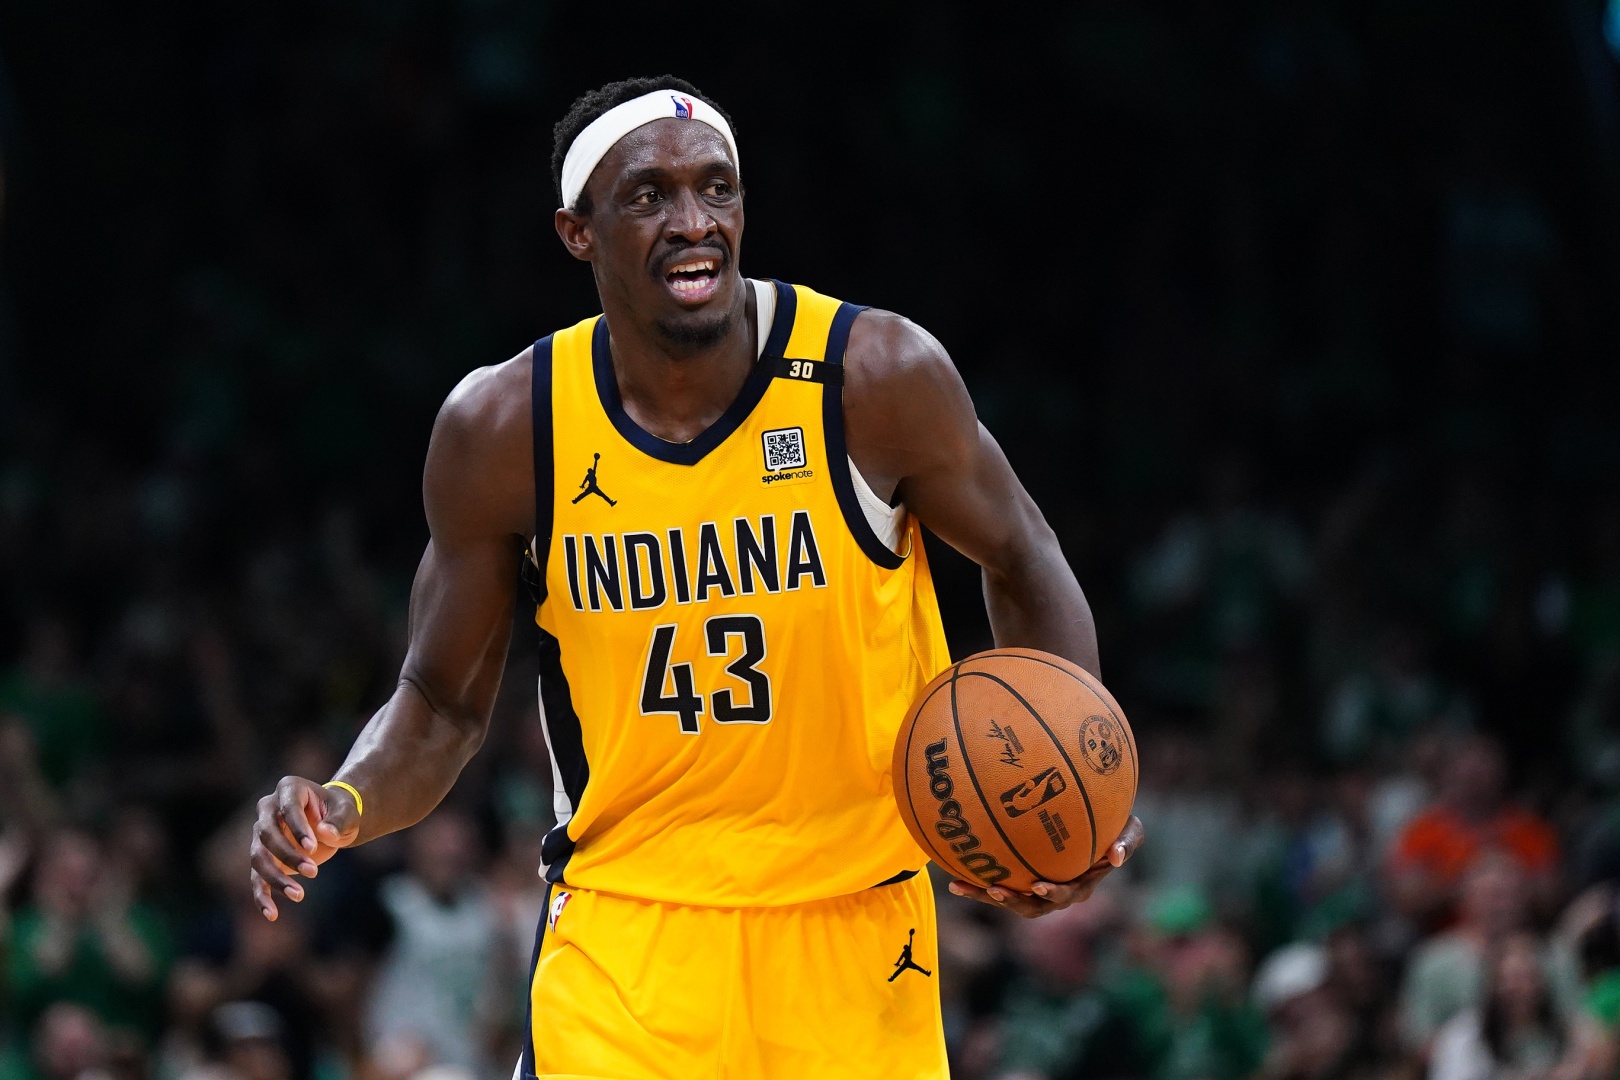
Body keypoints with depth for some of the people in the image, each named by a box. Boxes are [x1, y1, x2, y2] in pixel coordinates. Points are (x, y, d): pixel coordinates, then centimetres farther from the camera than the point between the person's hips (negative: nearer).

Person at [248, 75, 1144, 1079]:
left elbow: (1020, 561, 5)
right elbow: (444, 705, 3)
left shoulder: (878, 376, -11)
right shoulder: (502, 426, -8)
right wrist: (346, 807, -18)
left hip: (852, 919, 0)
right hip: (624, 929, 0)